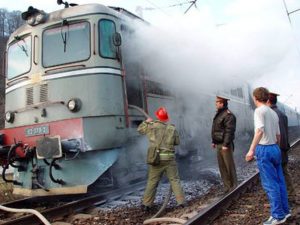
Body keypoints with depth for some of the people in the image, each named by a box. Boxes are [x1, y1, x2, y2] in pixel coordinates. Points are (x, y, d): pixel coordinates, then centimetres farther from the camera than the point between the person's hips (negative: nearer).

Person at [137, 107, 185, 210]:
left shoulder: (152, 126, -4)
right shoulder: (172, 129, -2)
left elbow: (140, 129, 14)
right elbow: (177, 142, 9)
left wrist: (146, 122, 29)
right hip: (169, 158, 0)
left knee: (152, 181, 9)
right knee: (175, 180, 8)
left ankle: (146, 204, 12)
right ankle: (181, 202, 6)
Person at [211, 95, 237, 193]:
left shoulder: (228, 115, -14)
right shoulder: (218, 114, 15)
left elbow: (229, 131, -21)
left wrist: (225, 144, -24)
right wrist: (213, 141, 18)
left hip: (225, 145, -9)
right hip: (219, 145, 9)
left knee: (229, 166, -1)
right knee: (222, 166, 11)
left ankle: (233, 187, 10)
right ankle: (227, 186, 20)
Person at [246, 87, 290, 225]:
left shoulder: (259, 110, -10)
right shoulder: (274, 113, 13)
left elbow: (260, 131, -23)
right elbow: (278, 136, 16)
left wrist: (251, 150, -25)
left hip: (264, 149, -8)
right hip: (275, 148, 8)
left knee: (270, 184, -1)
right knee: (279, 182, 14)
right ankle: (284, 211, 24)